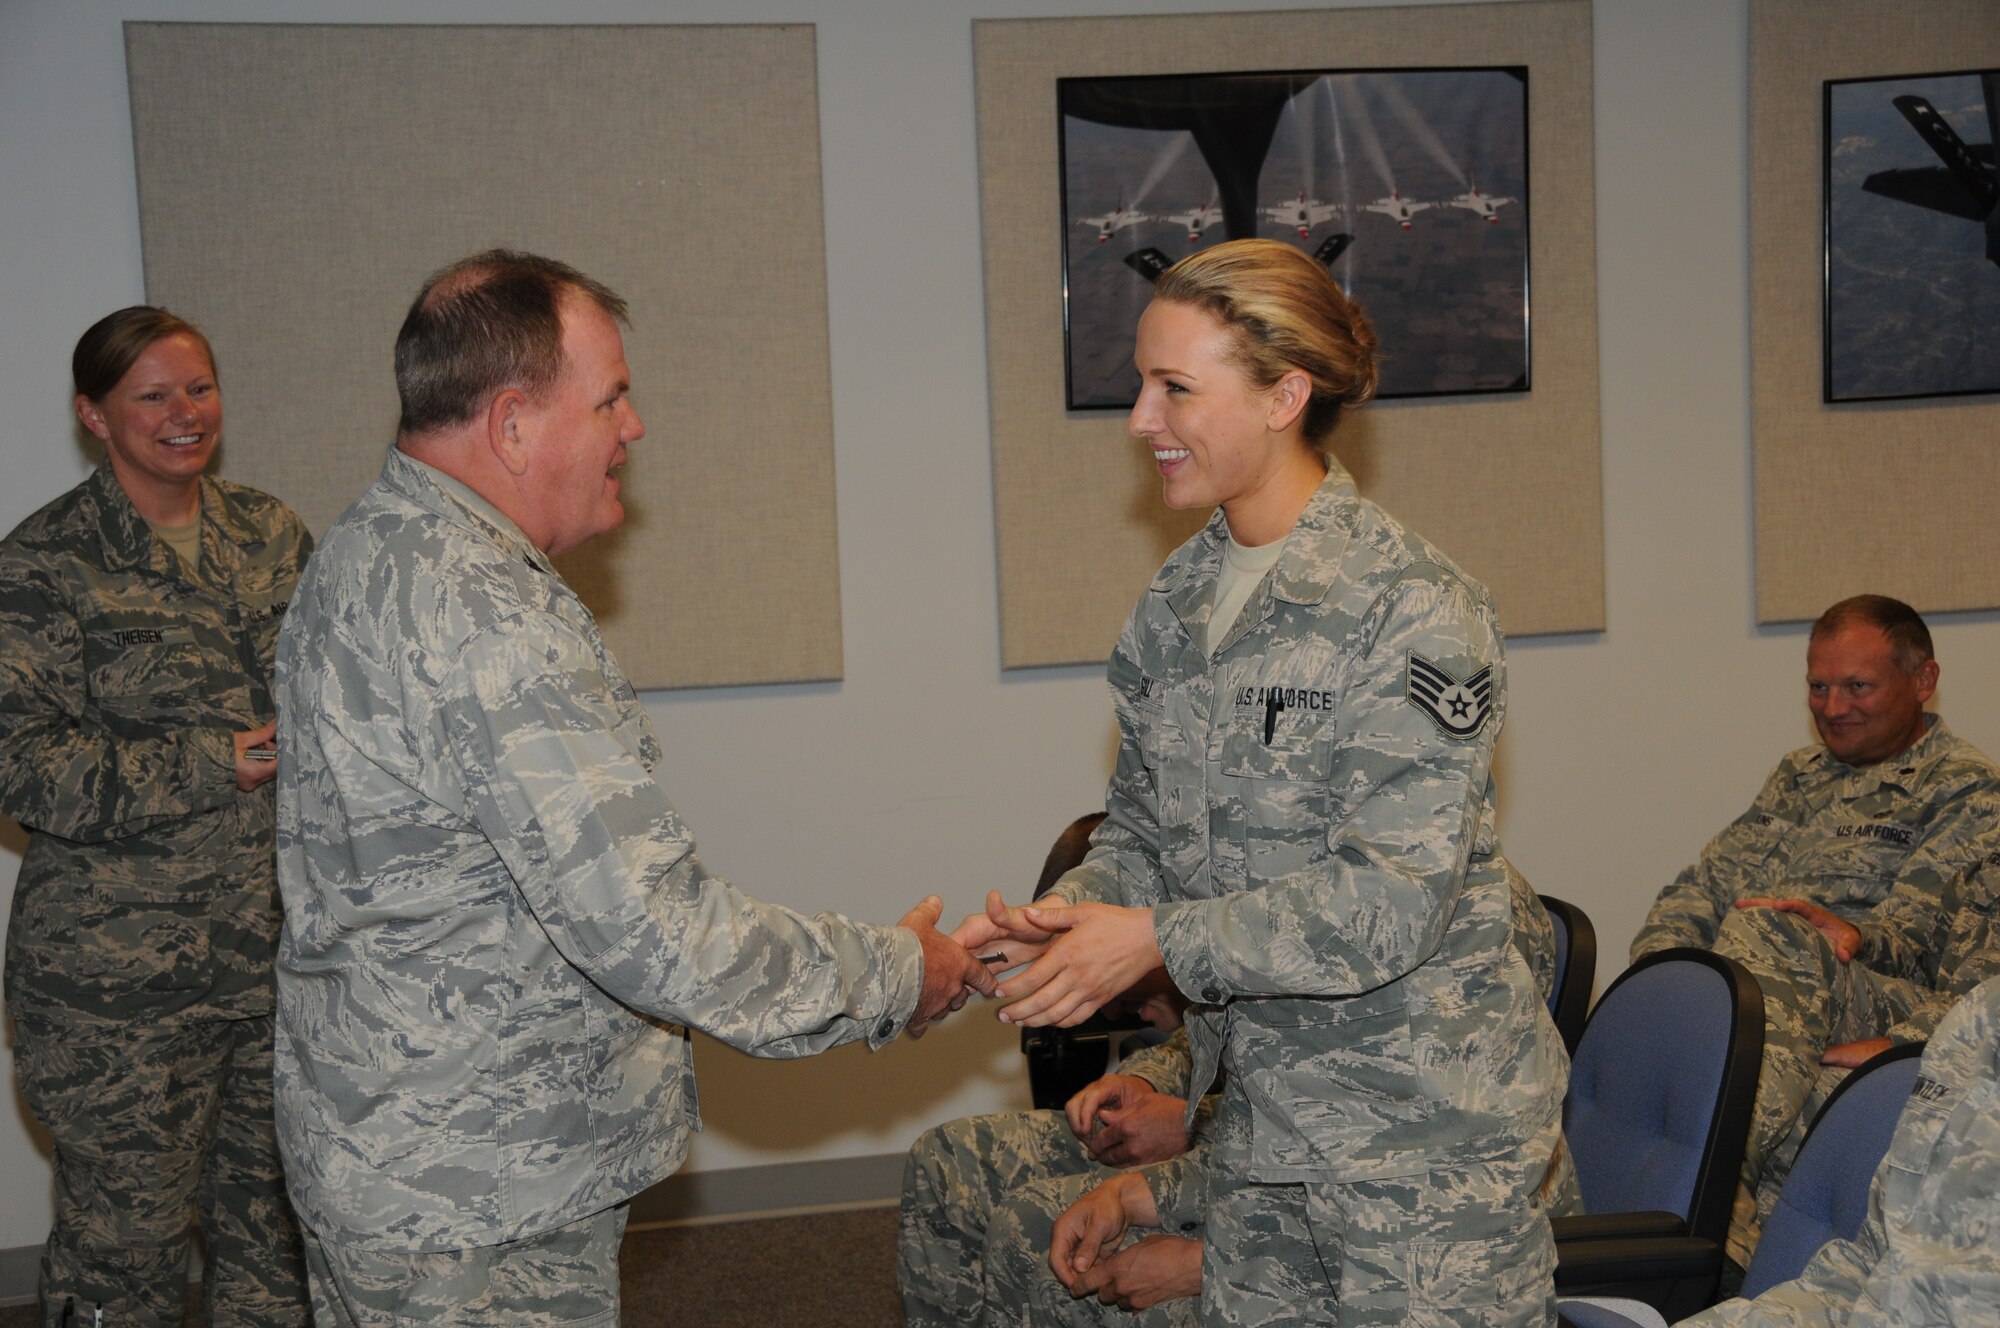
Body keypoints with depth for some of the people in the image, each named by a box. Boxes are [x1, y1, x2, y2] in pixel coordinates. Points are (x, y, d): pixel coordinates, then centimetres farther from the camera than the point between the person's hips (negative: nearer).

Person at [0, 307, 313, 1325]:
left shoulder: (269, 534, 10)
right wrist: (216, 766, -18)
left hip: (280, 943, 5)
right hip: (121, 967, -5)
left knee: (279, 1220, 13)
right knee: (126, 1237, 3)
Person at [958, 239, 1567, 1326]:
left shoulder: (1411, 610, -16)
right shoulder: (1176, 605, 7)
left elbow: (1398, 895, -20)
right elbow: (1143, 831, 13)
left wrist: (1160, 939, -21)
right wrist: (1065, 917, -8)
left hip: (1424, 1128, -6)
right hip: (1261, 1116, 7)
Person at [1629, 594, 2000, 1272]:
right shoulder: (1799, 774, 30)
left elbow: (1918, 930, -5)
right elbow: (1705, 882, 21)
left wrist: (1851, 936, -24)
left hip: (1879, 1002, -6)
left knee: (1763, 933, -37)